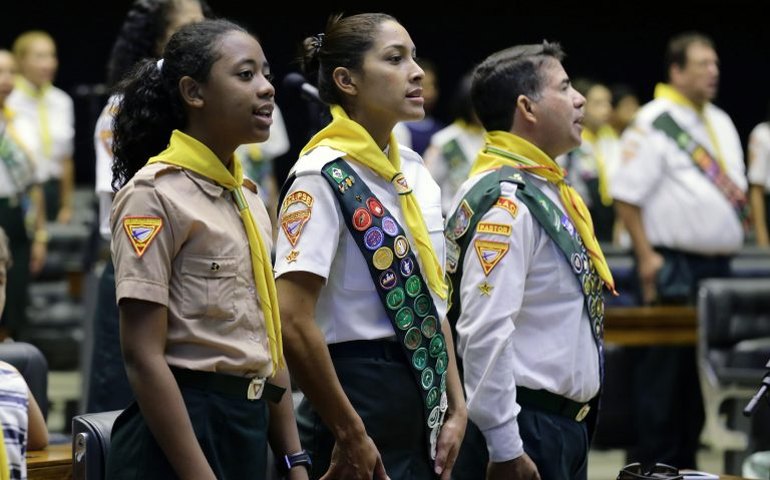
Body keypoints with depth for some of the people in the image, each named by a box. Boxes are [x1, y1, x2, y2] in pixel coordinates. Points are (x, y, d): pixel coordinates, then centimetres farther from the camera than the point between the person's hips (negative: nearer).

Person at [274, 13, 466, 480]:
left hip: (422, 402, 7)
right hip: (360, 393, -7)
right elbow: (294, 322, -20)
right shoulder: (325, 176, -13)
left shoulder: (415, 171, 10)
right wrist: (350, 436, -16)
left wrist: (456, 406, 8)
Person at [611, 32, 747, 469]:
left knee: (706, 365, 10)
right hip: (673, 264, -8)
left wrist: (734, 233, 14)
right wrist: (646, 256, -16)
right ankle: (653, 463, 2)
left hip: (717, 262, 8)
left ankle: (685, 460, 18)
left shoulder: (721, 123, 16)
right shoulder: (654, 122, -9)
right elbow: (626, 194, -12)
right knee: (666, 365, -5)